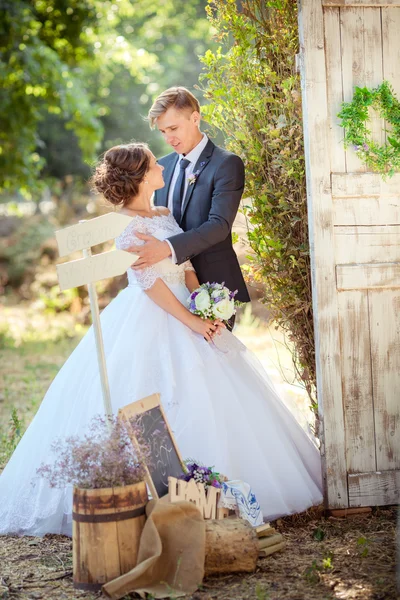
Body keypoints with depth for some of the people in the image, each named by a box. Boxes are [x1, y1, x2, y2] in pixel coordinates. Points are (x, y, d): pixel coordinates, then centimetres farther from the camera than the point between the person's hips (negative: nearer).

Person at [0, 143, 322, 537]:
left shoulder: (165, 215, 13)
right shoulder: (128, 225, -13)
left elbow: (186, 267, 12)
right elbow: (149, 282, -18)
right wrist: (191, 322, -17)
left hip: (183, 313, 9)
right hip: (149, 324, -9)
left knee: (206, 405, 9)